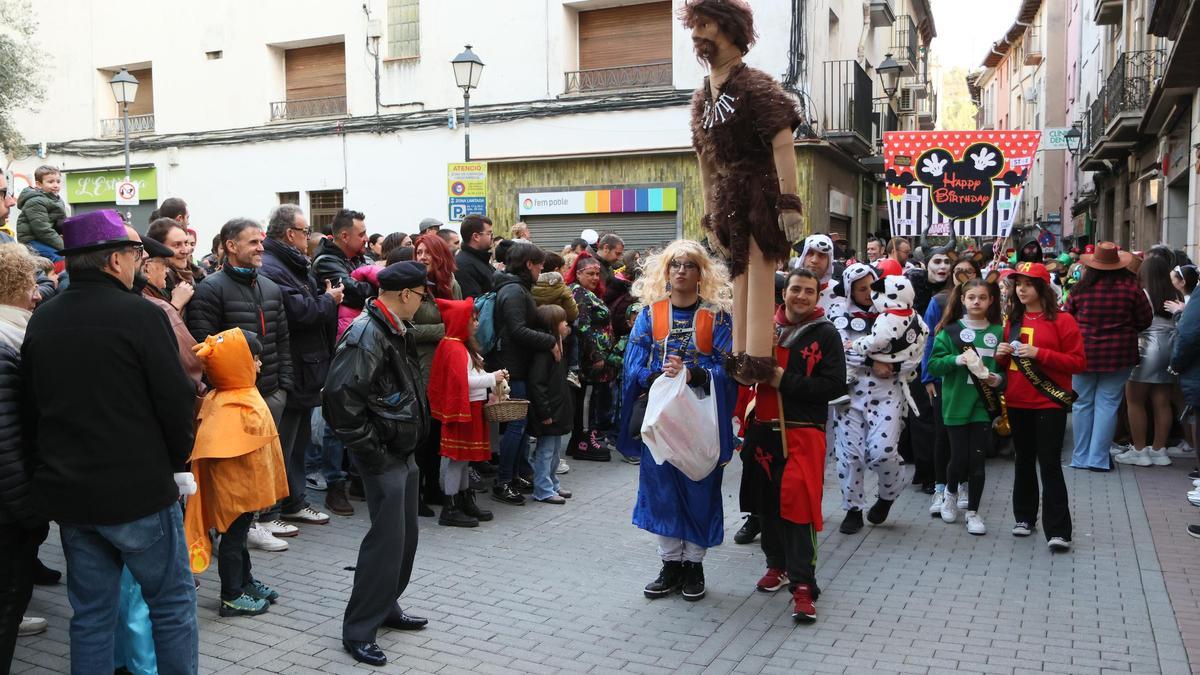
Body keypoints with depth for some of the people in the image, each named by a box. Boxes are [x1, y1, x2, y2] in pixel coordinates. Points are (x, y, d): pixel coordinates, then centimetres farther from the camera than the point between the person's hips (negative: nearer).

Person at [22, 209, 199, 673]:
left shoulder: (41, 321, 4)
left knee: (91, 613, 16)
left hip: (66, 492, 6)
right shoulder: (141, 315, -15)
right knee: (172, 604, 8)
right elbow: (177, 402, -15)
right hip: (138, 491, -6)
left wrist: (52, 468, 21)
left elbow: (30, 409, 11)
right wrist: (177, 461, 2)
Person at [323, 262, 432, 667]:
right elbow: (340, 399, -26)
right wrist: (374, 452, -19)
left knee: (406, 535, 17)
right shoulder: (367, 335, -20)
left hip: (405, 451, 10)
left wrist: (410, 446, 15)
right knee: (387, 539, -5)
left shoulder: (394, 330, 12)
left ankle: (386, 607, 34)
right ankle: (358, 631, 6)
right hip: (383, 456, -10)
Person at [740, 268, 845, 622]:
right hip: (764, 430, 5)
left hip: (802, 433, -5)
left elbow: (835, 385, -11)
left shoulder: (825, 334, -2)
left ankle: (802, 584, -6)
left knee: (798, 504, -12)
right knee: (767, 501, 14)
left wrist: (785, 381, -16)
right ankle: (777, 565, 32)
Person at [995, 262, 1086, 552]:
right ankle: (1024, 517, 27)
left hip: (1050, 402, -5)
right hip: (1017, 402, 5)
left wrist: (1039, 353, -20)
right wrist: (1001, 354, -5)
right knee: (1024, 461, 15)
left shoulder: (1062, 320, -6)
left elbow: (1079, 362, -10)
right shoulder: (1012, 319, 9)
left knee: (1049, 464, -6)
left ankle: (1058, 531, -3)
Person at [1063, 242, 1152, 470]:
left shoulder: (1080, 289, -8)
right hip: (1119, 355, 0)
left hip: (1084, 354, 1)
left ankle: (1081, 457, 17)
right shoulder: (1131, 288, -8)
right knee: (1107, 404, 4)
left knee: (1082, 404, 11)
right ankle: (1098, 458, 6)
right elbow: (1144, 321, 1)